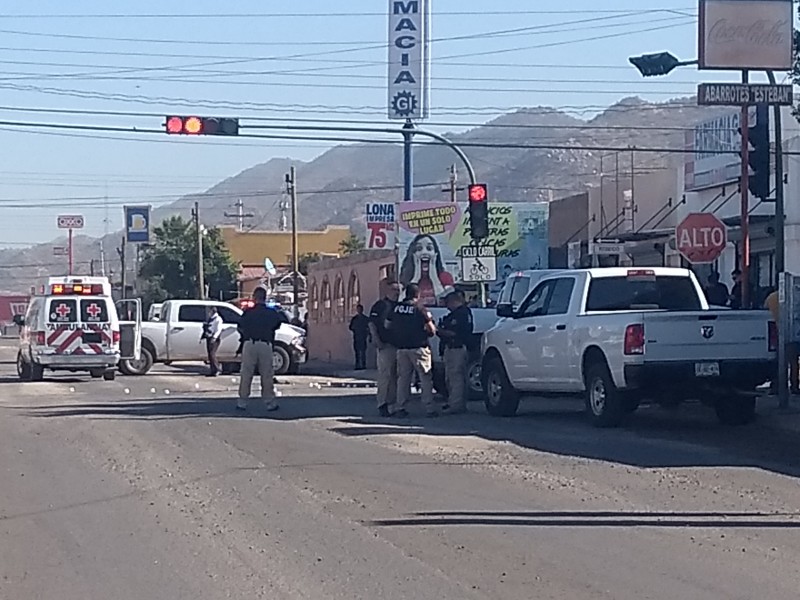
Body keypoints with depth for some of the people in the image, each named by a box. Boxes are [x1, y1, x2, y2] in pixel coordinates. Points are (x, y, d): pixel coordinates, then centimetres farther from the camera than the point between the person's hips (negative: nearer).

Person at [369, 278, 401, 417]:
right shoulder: (379, 306, -2)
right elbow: (372, 325, -5)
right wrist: (378, 342, -13)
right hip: (386, 347, -6)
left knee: (396, 377, 8)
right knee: (385, 376, -8)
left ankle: (394, 403, 14)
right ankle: (382, 405, -8)